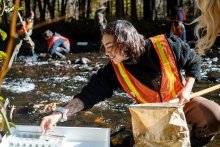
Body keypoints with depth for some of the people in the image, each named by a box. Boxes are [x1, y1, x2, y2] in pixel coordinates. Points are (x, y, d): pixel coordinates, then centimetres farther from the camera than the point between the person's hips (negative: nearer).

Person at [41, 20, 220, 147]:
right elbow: (91, 92, -24)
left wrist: (187, 89, -17)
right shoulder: (115, 70, -20)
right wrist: (60, 113, -36)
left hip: (180, 100, -1)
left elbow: (194, 62, -7)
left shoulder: (165, 46, -24)